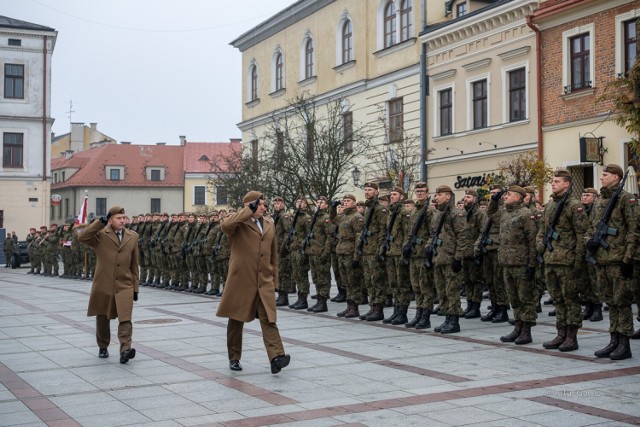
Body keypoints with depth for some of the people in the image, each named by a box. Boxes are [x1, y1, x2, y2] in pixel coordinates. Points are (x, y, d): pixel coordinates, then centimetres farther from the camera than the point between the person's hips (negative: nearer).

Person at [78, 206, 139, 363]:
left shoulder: (132, 237, 9)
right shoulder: (101, 234, -1)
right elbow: (82, 238, -21)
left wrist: (136, 287, 10)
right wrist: (101, 222, -20)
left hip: (124, 285, 1)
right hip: (103, 285, -1)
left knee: (125, 319, -13)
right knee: (102, 319, 13)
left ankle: (125, 350, -18)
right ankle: (103, 347, 31)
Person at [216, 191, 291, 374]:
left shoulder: (270, 225, 15)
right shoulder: (239, 223, -4)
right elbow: (225, 225, -30)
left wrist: (274, 279, 19)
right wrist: (249, 211, -23)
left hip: (264, 282, 4)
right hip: (241, 281, -4)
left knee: (269, 320, -9)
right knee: (236, 321, 8)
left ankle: (276, 357, -17)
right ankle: (234, 358, 22)